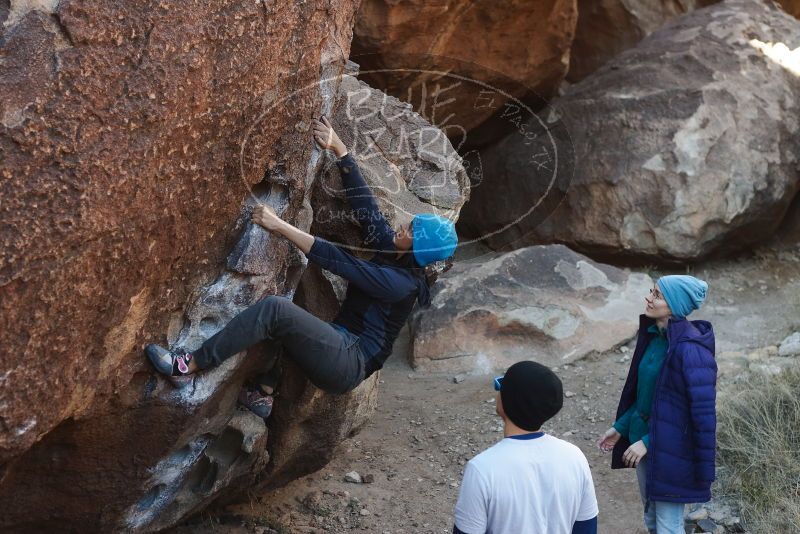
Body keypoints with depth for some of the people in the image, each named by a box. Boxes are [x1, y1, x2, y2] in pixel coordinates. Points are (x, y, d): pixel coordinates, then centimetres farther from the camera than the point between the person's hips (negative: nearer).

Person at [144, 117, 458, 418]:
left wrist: (279, 226, -19)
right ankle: (264, 395, 7)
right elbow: (363, 200, 9)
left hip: (349, 364, -10)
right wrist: (338, 147, 5)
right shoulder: (390, 248, 9)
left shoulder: (400, 283, -16)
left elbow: (335, 259, -21)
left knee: (275, 309, -26)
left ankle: (188, 367, -22)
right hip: (342, 348, 10)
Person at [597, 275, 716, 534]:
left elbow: (703, 411, -23)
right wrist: (620, 427, 10)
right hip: (644, 439, 8)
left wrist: (649, 441, -21)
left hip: (670, 451, -8)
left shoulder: (690, 349, -23)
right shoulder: (654, 335, 3)